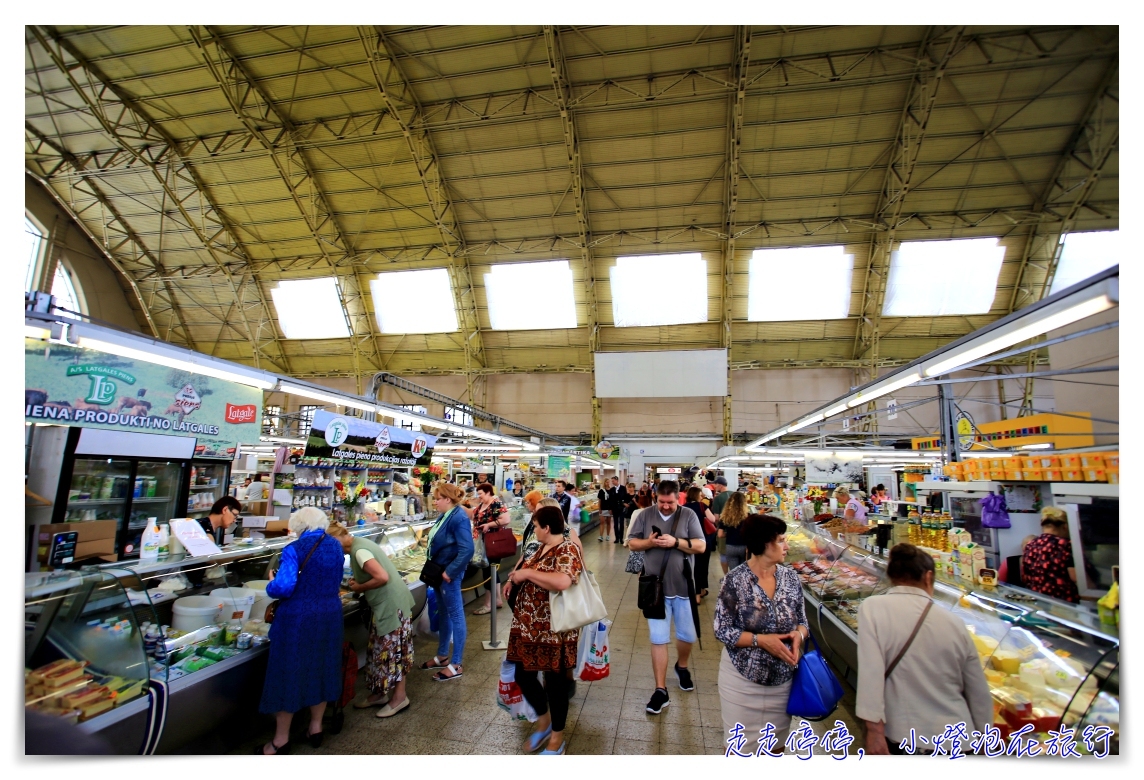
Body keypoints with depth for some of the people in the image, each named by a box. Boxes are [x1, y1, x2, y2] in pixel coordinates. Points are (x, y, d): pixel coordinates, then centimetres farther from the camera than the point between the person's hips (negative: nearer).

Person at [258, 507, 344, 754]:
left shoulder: (294, 550, -16)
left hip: (297, 619, -5)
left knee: (289, 673, 10)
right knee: (321, 669, 19)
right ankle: (316, 726, 34)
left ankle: (281, 738, 25)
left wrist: (271, 584, -3)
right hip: (329, 616, 5)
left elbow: (282, 587, -23)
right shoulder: (336, 546, 2)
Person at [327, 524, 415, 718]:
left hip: (391, 604, -10)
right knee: (381, 650, 18)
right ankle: (379, 693, 31)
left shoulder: (359, 551, -21)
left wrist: (360, 587, -12)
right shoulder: (360, 543, 8)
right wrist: (360, 584, 5)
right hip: (385, 603, 10)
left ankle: (399, 697, 17)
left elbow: (382, 577, -27)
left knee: (392, 650, 3)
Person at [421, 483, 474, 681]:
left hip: (450, 573, -10)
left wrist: (449, 572, -23)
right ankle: (442, 656, 36)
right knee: (443, 614, 20)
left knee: (455, 615, 2)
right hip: (440, 571, 10)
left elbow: (467, 550, -29)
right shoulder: (445, 516, 7)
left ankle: (456, 665, 14)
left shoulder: (459, 518, -22)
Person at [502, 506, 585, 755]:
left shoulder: (567, 550, -22)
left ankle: (557, 738, 30)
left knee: (555, 681, 9)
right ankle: (543, 722, 41)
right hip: (528, 625, 9)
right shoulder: (542, 547, 7)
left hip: (553, 630, -9)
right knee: (523, 676, 16)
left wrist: (526, 573, -30)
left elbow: (562, 581, -40)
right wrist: (514, 580, 6)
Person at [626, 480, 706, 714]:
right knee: (658, 639, 5)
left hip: (683, 587, 1)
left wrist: (676, 541, -22)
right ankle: (661, 690, 17)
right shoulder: (645, 515, -2)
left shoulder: (689, 515, -5)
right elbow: (632, 543, 1)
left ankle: (682, 666, 47)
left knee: (687, 635, 18)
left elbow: (701, 546, -8)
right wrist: (649, 542, -19)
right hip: (656, 587, 0)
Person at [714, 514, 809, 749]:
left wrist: (799, 634, -16)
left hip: (783, 679, 4)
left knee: (777, 743, 22)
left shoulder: (790, 576, -4)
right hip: (743, 679, -4)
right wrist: (760, 640, -24)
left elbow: (803, 621, 5)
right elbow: (722, 630, -14)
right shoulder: (735, 580, -18)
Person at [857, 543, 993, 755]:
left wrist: (874, 728, -14)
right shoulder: (955, 623, 2)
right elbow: (980, 695, 10)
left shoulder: (872, 608, -10)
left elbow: (870, 670, -19)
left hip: (905, 739, -4)